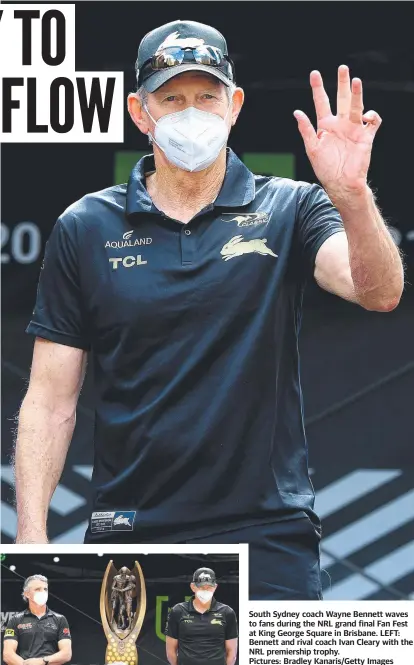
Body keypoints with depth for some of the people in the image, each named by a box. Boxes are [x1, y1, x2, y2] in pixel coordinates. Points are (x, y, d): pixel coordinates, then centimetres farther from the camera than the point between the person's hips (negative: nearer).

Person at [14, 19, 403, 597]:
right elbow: (50, 399, 5)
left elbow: (380, 292, -15)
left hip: (268, 534, -1)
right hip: (130, 533, 1)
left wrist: (352, 194, -33)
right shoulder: (86, 229, 6)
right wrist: (31, 533, -6)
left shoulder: (290, 210, 3)